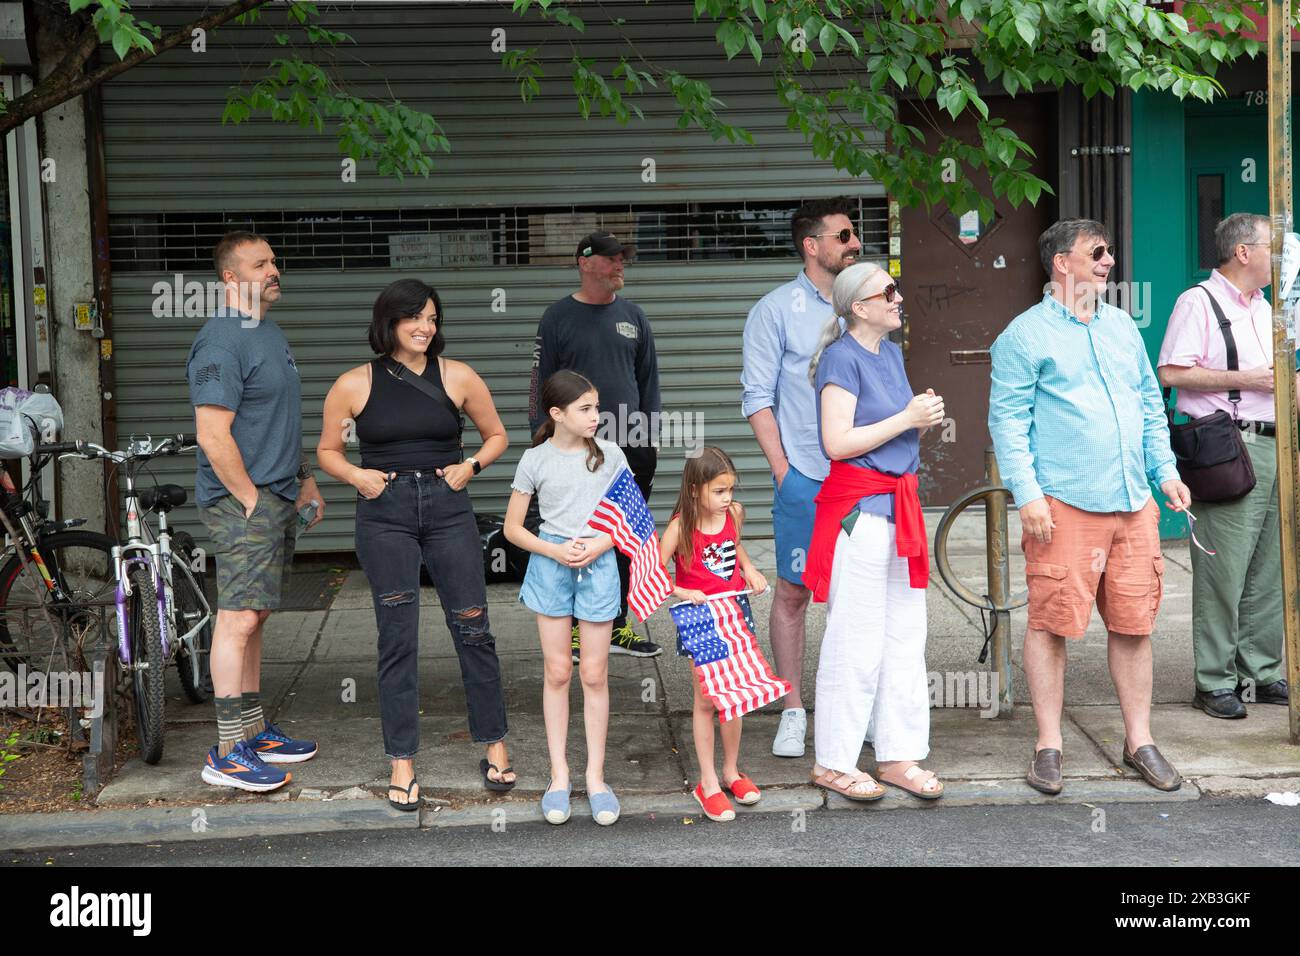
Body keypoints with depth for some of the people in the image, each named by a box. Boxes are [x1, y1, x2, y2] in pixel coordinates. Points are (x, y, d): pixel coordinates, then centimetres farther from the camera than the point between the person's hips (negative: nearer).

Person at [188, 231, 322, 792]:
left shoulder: (269, 333, 16)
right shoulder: (221, 343, -15)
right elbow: (213, 436, -21)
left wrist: (305, 481, 22)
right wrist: (252, 501, -18)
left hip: (277, 498, 10)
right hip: (240, 500, -10)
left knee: (252, 617, 14)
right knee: (239, 618, -10)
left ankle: (254, 733, 21)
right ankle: (228, 755, -8)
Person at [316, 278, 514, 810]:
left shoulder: (457, 377, 3)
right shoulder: (355, 385, 1)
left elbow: (496, 436, 15)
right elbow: (327, 450, 12)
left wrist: (471, 466, -3)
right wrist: (356, 475, -6)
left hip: (448, 509, 1)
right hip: (384, 514, -1)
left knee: (473, 629, 2)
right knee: (397, 637, 1)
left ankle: (494, 746, 17)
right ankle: (402, 762, 10)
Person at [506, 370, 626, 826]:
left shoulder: (610, 455, 0)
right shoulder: (535, 460, -2)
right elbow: (513, 527, 3)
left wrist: (599, 545, -12)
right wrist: (555, 550, -12)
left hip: (599, 565, 0)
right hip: (550, 565, 0)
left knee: (594, 673, 4)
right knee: (557, 672, 6)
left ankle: (595, 775, 13)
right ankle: (559, 775, 14)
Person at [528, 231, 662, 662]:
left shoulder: (633, 316, 11)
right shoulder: (558, 317, 0)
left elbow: (649, 379, 16)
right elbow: (541, 381, 1)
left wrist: (651, 435, 11)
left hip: (630, 445, 4)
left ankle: (617, 626, 18)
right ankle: (573, 628, 9)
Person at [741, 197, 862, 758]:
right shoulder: (776, 310, -1)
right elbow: (757, 396, -2)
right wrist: (782, 469, -9)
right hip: (805, 477, -4)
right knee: (794, 591, 1)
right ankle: (793, 713, 10)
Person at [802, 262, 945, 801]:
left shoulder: (890, 353, 14)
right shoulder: (842, 358, -12)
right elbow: (838, 441, -19)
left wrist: (925, 418, 5)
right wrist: (906, 418, -16)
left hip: (898, 506, 9)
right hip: (857, 507, -9)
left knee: (905, 636, 10)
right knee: (856, 643, -3)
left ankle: (898, 756, 19)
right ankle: (833, 763, 8)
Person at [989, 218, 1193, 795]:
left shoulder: (1122, 327, 18)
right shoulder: (1026, 334, -1)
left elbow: (1151, 406, 23)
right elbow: (1008, 420, -6)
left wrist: (1166, 472, 14)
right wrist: (1027, 493, -14)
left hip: (1133, 503, 6)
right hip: (1064, 506, -6)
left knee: (1133, 623, 7)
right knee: (1051, 623, -3)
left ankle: (1139, 741, 18)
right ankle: (1048, 746, 7)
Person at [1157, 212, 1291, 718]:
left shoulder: (1263, 307, 21)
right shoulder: (1198, 302, -5)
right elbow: (1171, 372, -14)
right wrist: (1244, 379, -14)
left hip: (1273, 444, 8)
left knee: (1268, 568, 9)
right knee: (1223, 569, -7)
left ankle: (1261, 673, 18)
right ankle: (1214, 682, -1)